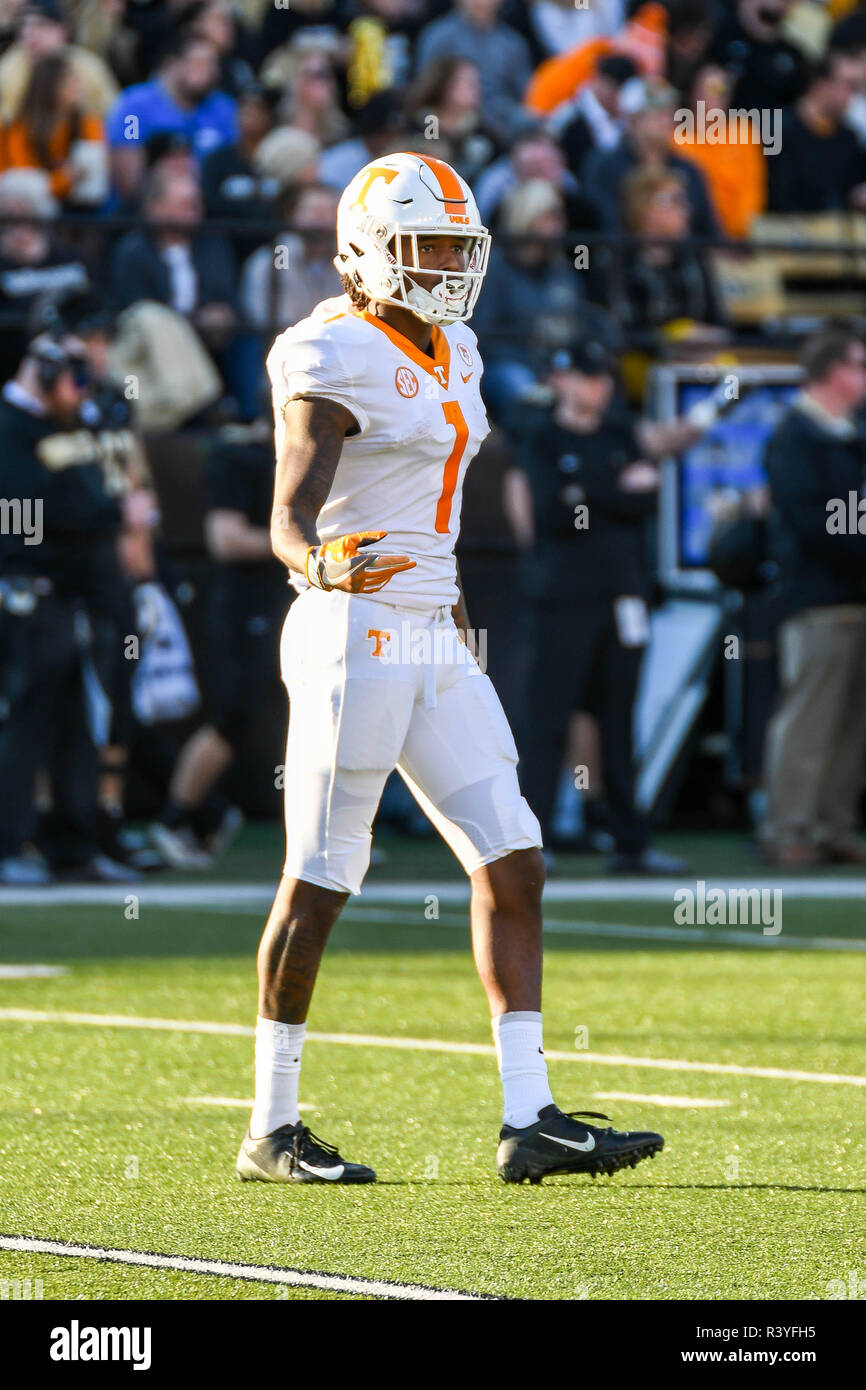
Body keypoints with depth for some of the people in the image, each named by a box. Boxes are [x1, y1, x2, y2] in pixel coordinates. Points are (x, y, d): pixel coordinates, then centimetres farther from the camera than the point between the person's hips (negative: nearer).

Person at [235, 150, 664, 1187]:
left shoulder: (448, 354, 14)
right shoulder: (337, 360, -12)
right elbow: (290, 516, -21)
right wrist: (327, 567, -40)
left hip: (433, 645, 9)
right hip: (355, 637, -9)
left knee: (513, 865, 2)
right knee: (320, 884, -2)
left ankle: (530, 1122, 2)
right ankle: (271, 1132, 7)